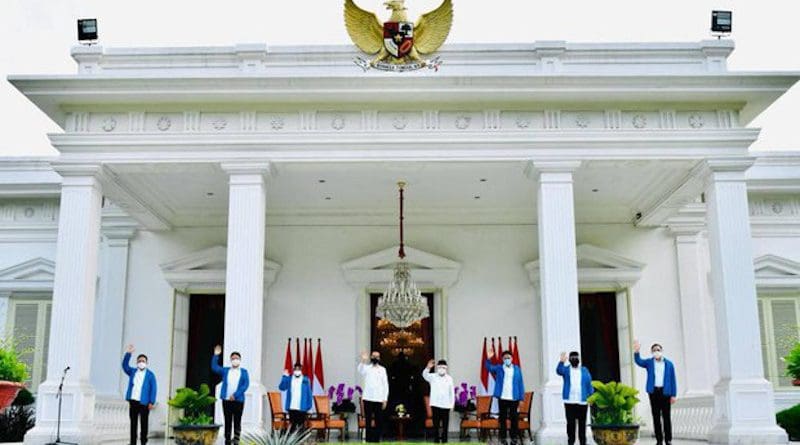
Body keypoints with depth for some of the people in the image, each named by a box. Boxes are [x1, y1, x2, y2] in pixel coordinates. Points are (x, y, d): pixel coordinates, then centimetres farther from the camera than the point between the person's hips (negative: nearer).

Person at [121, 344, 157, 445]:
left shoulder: (150, 374, 3)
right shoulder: (132, 371, 13)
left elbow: (153, 389, -3)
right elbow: (125, 365, -1)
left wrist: (152, 402, -12)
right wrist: (128, 353, -13)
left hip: (144, 402, -3)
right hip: (133, 401, 3)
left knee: (143, 423, 1)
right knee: (133, 423, 7)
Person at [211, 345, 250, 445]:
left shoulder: (244, 372, 6)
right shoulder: (225, 370, 12)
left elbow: (246, 385, -4)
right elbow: (214, 367, 0)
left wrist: (235, 395, -13)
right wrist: (216, 355, -12)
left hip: (238, 400, -2)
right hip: (226, 400, 2)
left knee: (237, 421, 0)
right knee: (227, 421, 6)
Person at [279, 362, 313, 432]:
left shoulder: (305, 380, 4)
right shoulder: (289, 379, 7)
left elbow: (309, 393, 5)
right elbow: (282, 387, -4)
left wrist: (309, 405, -1)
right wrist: (285, 377, -11)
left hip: (302, 408, -1)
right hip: (292, 407, 1)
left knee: (301, 425, -1)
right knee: (292, 425, 5)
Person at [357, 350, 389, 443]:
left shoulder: (382, 369, 10)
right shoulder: (366, 368, 6)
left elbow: (385, 385, 7)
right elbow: (360, 371, -19)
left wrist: (385, 399, -1)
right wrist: (363, 360, -38)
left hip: (379, 399, 1)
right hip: (368, 398, -1)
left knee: (378, 421, 2)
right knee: (368, 420, 1)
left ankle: (376, 440, 8)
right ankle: (368, 439, 6)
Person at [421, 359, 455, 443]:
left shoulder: (449, 378, 4)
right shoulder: (433, 376, -1)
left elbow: (452, 392, 8)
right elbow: (425, 375, -22)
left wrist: (452, 404, 2)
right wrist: (428, 368, -43)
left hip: (446, 405, 1)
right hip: (435, 404, -1)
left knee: (445, 425, 4)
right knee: (436, 424, 1)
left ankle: (444, 441, 11)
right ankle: (436, 440, 7)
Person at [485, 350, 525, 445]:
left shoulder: (517, 369, 7)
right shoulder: (499, 368, 5)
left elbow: (520, 384, 6)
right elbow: (489, 367, -13)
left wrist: (521, 398, 1)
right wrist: (489, 359, -31)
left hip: (514, 398, 0)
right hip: (502, 398, 0)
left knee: (514, 418, 4)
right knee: (503, 418, 5)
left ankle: (514, 437, 13)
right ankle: (503, 437, 12)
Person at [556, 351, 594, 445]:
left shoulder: (584, 370, 12)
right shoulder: (566, 369, 7)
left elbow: (589, 384, 9)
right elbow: (559, 371, -16)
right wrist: (561, 362, -36)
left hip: (582, 402, 1)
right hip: (569, 402, -1)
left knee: (582, 424, 4)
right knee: (570, 423, 0)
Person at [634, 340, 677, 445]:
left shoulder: (669, 364, 6)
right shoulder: (649, 362, 8)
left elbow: (673, 380, 4)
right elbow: (639, 361, -11)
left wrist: (674, 395, -2)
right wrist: (636, 352, -31)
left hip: (665, 392, -1)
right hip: (653, 392, 1)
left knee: (666, 416, 2)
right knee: (656, 417, 4)